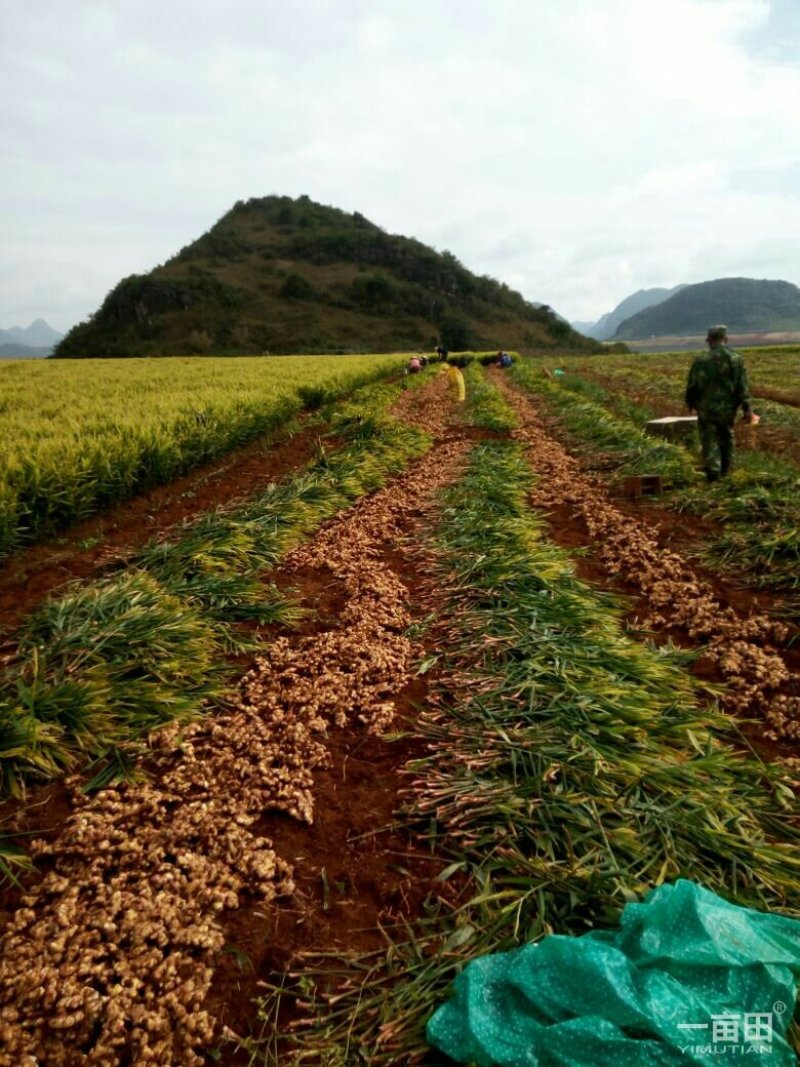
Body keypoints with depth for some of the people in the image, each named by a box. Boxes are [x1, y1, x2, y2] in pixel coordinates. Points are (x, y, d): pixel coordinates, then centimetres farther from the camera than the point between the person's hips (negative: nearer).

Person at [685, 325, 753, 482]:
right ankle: (724, 470, 31)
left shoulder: (702, 360, -10)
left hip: (707, 408, -3)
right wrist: (747, 409, -2)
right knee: (726, 438, 21)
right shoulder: (736, 359, -2)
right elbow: (743, 386, -5)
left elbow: (692, 385, -5)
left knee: (710, 440, 5)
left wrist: (690, 403, 11)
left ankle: (712, 471, -6)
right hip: (728, 408, 3)